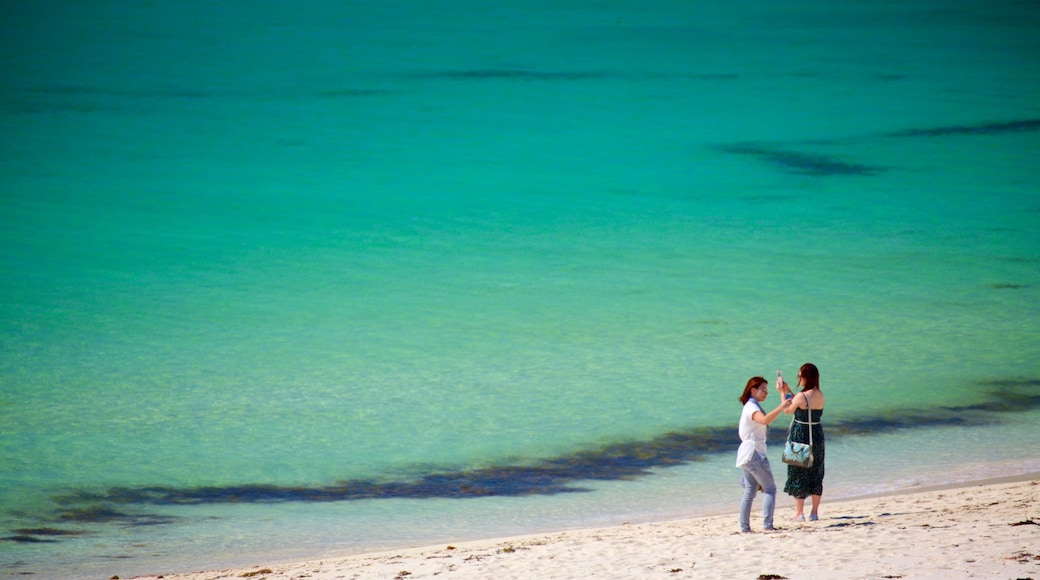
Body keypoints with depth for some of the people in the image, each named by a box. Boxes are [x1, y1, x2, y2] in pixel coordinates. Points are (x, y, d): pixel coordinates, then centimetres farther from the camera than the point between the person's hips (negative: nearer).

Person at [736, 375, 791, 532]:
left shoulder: (752, 406, 18)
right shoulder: (752, 407, -15)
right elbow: (765, 420, -36)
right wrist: (782, 407, -40)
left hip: (749, 453, 10)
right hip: (754, 452, -10)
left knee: (750, 491, 10)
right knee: (770, 489, -8)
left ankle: (744, 526, 10)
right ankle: (767, 524, -15)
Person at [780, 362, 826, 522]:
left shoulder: (801, 396, -18)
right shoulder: (820, 396, 2)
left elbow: (787, 411, -3)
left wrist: (783, 393, 8)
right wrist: (788, 391, 17)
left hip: (800, 437, -6)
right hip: (817, 436, 6)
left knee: (798, 474, 4)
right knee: (815, 475, 13)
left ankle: (799, 513, 6)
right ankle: (814, 512, 15)